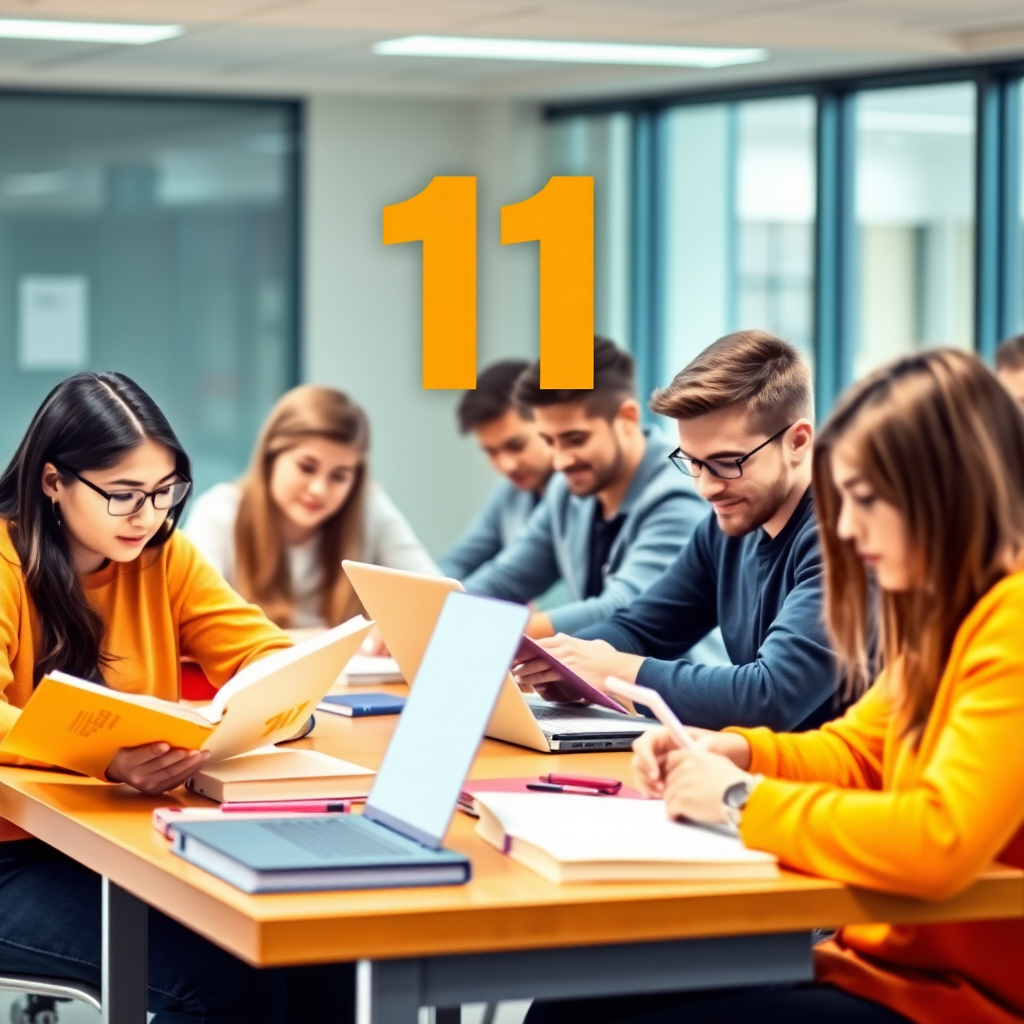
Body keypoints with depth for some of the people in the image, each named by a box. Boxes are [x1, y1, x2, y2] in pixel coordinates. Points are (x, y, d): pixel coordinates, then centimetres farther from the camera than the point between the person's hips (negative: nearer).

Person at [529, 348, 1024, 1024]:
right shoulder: (946, 614, 12)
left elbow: (940, 841, -30)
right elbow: (859, 750, 25)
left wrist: (744, 800, -17)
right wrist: (733, 753, 5)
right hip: (889, 962, 9)